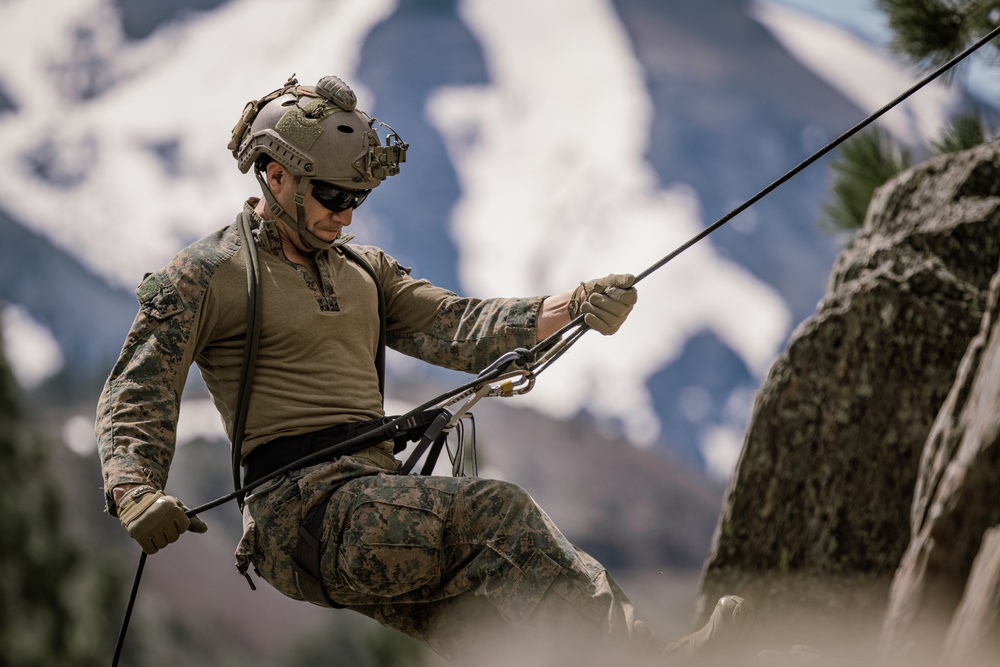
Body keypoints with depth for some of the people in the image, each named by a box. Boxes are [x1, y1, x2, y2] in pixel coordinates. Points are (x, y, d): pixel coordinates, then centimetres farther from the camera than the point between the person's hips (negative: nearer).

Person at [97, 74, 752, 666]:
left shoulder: (362, 269, 25)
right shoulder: (202, 276, 5)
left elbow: (458, 330, 14)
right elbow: (137, 400, -2)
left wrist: (574, 305, -2)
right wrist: (134, 491, -23)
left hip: (378, 499, 7)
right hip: (301, 510, -7)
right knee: (496, 510, -26)